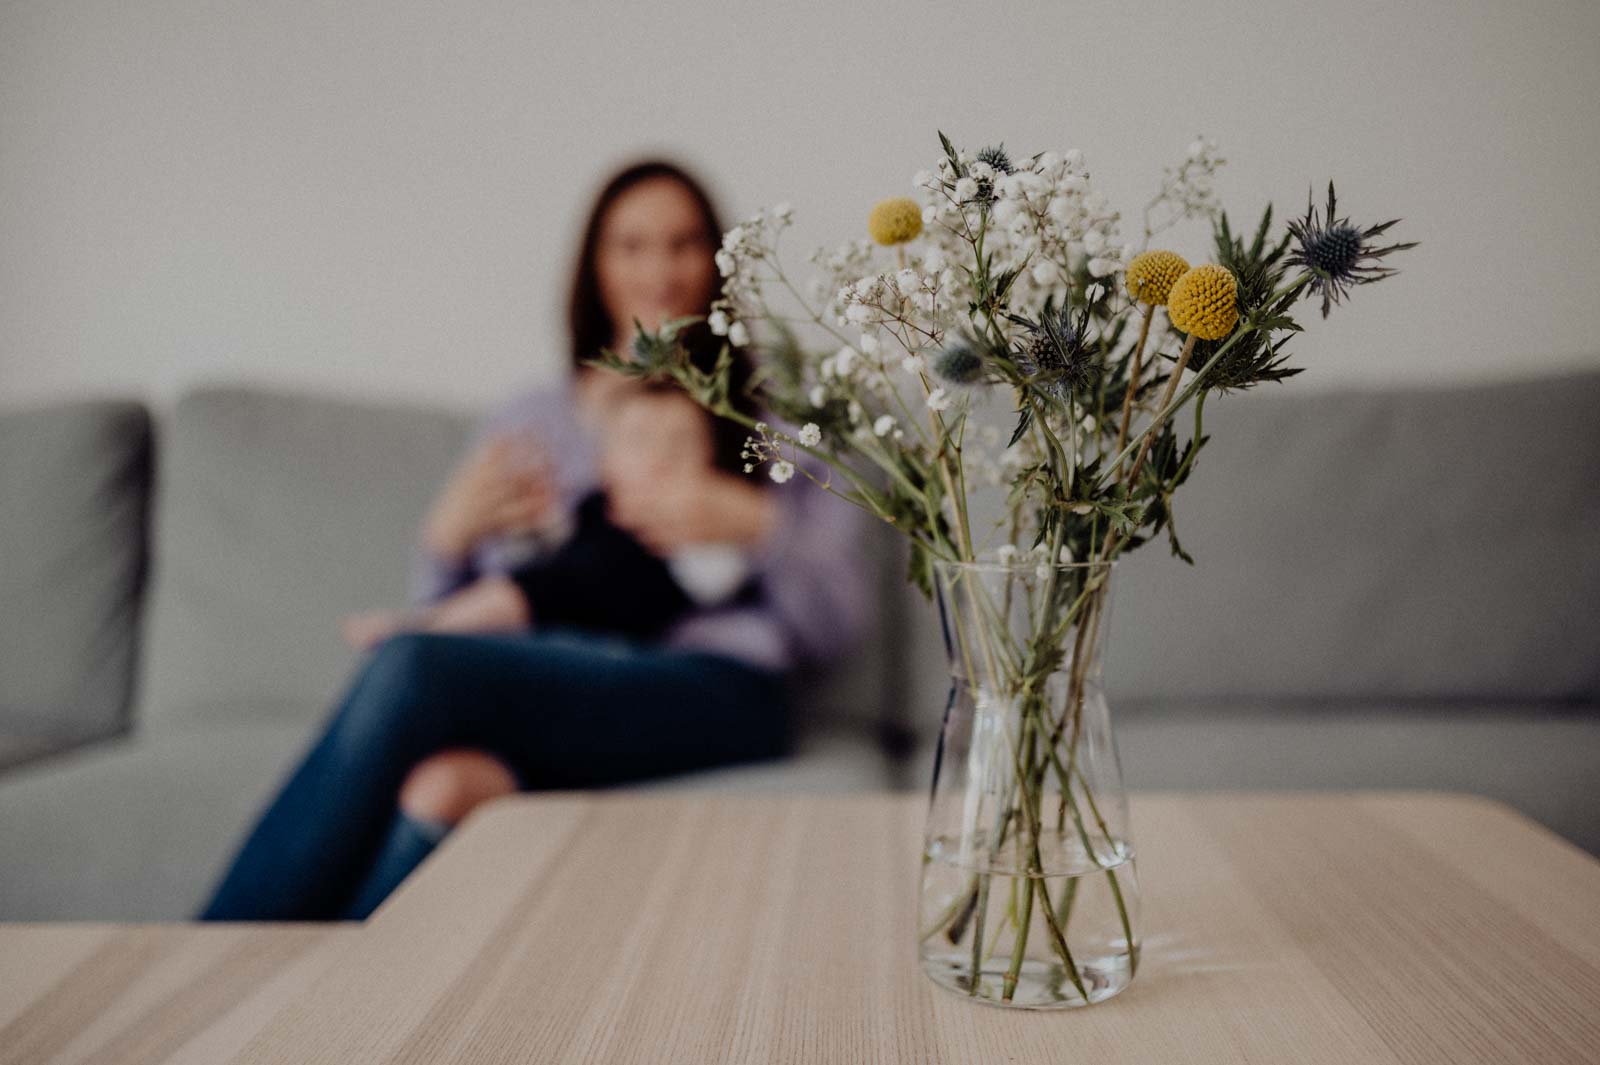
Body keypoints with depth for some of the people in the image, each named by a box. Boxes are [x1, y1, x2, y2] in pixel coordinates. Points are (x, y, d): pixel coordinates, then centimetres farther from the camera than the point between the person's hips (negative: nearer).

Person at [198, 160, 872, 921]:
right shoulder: (530, 423, 25)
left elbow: (838, 629, 10)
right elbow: (444, 617, 23)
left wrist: (756, 524, -7)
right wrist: (448, 537, 2)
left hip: (711, 691, -3)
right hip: (539, 689, 3)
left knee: (410, 668, -31)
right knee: (445, 785, -38)